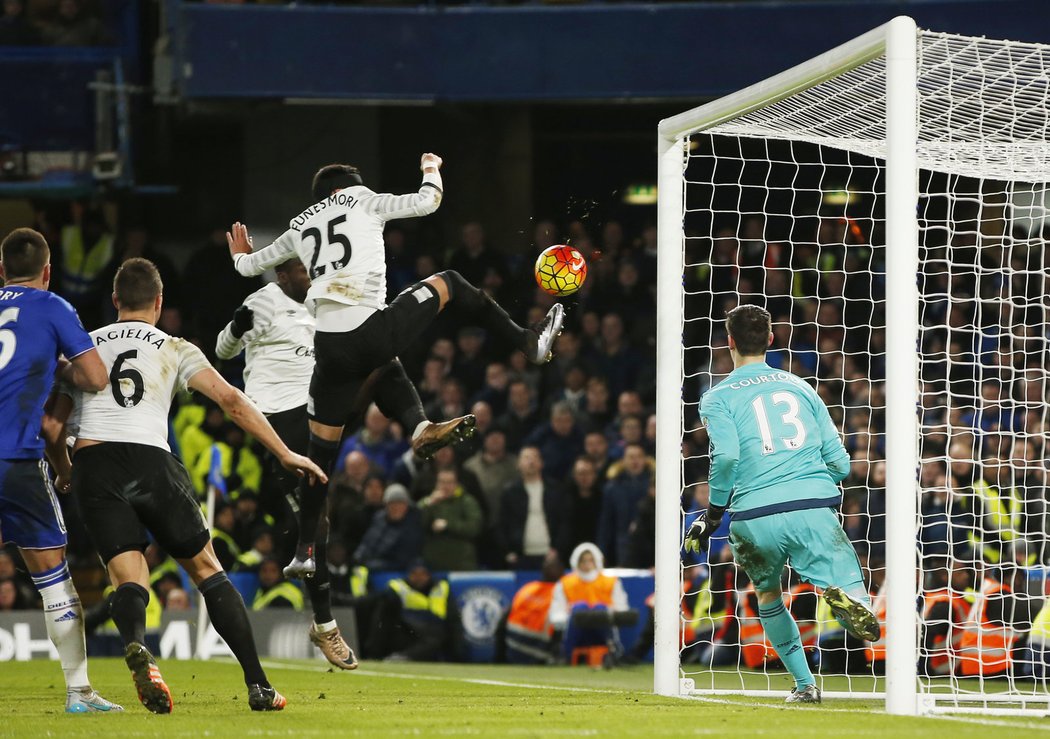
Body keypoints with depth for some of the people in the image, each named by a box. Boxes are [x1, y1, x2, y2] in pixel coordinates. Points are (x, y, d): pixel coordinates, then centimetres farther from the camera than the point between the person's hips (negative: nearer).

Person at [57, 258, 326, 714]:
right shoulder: (174, 349, 16)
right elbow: (231, 400, 6)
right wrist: (284, 454, 9)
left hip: (90, 458, 1)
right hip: (150, 460, -1)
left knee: (129, 578, -4)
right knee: (206, 569, 12)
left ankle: (135, 647, -40)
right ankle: (258, 686, 6)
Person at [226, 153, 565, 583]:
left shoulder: (300, 227, 23)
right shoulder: (361, 200, 13)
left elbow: (251, 265, 34)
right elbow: (426, 202, 14)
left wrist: (240, 257, 58)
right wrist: (431, 171, 35)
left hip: (330, 346, 4)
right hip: (371, 333, -4)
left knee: (321, 450, 14)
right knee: (447, 283, 20)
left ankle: (305, 552, 9)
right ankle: (529, 343, 20)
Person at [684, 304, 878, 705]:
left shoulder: (718, 398, 10)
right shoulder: (799, 387, 20)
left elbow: (726, 455, -9)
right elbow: (839, 462, 16)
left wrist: (712, 514, 3)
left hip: (755, 517, -1)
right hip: (814, 510, 1)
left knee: (767, 593, 28)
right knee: (853, 601, -4)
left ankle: (805, 684, 21)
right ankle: (844, 597, -42)